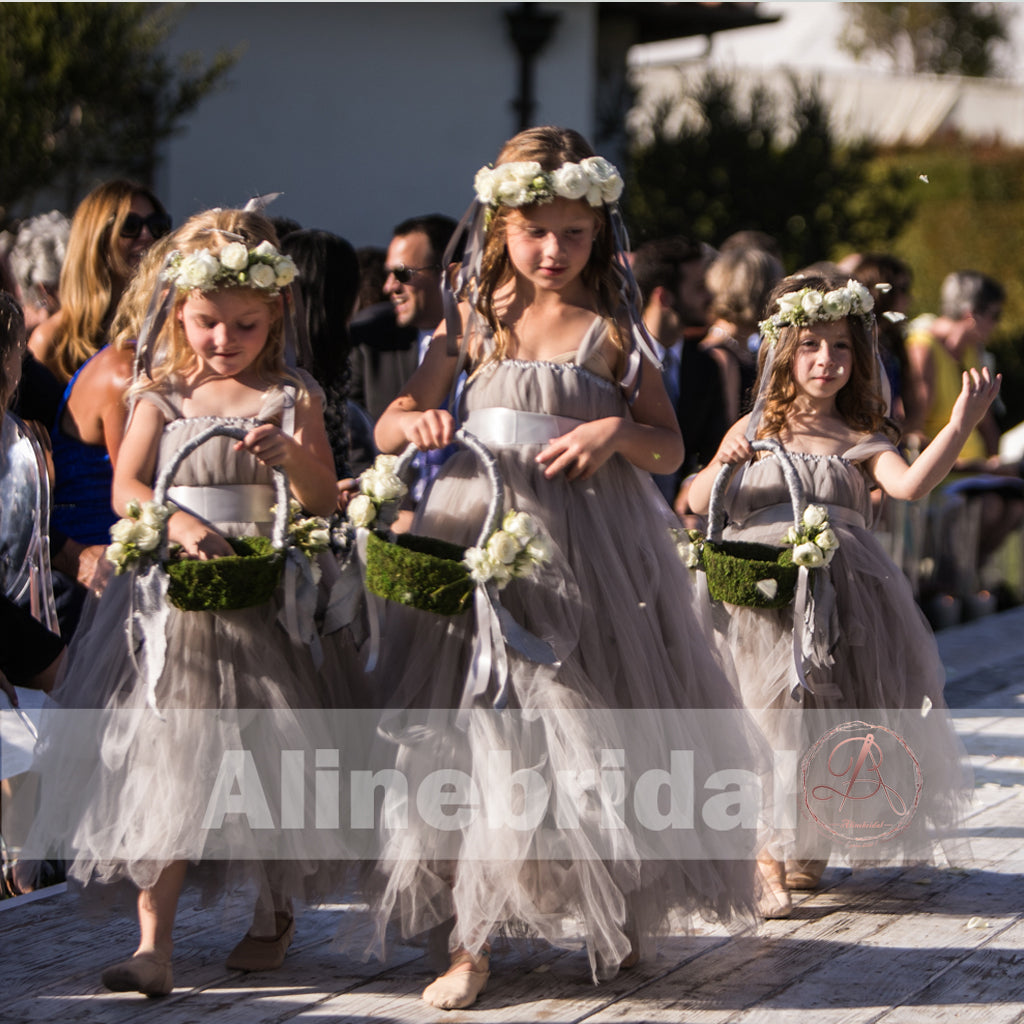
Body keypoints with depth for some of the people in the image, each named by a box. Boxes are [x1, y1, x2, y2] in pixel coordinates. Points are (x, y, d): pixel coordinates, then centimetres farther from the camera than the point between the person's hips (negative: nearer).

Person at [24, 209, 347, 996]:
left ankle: (275, 915, 26)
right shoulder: (161, 396, 5)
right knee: (162, 760, -5)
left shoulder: (293, 398, 4)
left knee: (267, 760, 4)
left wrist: (291, 454, -19)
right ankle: (155, 940, -5)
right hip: (172, 599, 0)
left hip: (265, 601, 0)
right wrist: (181, 525, -23)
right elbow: (125, 488, -4)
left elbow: (325, 501, 1)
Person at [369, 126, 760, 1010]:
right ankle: (470, 943, 4)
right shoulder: (472, 322, 5)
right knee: (474, 739, -2)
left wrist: (620, 430, -16)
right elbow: (389, 427, 8)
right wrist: (417, 421, -14)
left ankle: (621, 917, 25)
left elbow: (671, 448, 4)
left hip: (589, 557, -1)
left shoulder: (612, 332, 1)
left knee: (594, 741, 4)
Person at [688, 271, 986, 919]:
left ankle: (809, 849, 25)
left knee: (825, 730, 3)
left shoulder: (860, 438, 8)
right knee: (763, 718, -11)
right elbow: (698, 503, 13)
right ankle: (765, 861, -6)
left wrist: (962, 425, -23)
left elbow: (911, 484, -12)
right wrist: (722, 466, -8)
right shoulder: (756, 428, 12)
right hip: (760, 595, 0)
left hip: (836, 607, 0)